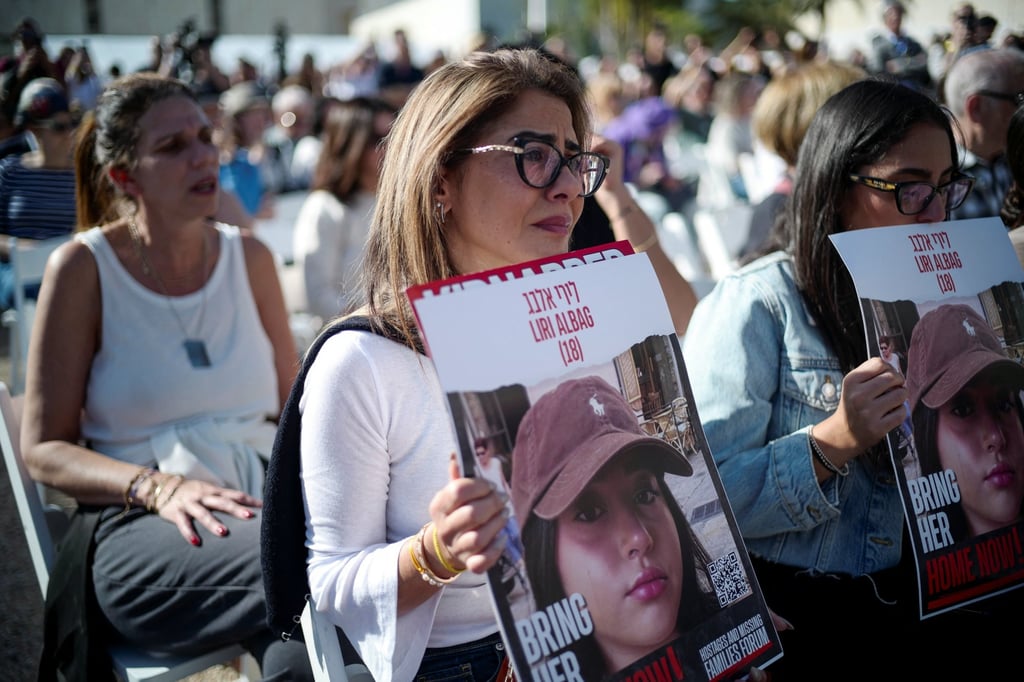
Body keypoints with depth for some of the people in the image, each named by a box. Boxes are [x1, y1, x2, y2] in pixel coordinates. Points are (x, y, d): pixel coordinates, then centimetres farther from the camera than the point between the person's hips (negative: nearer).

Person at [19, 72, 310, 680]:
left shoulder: (249, 257, 13)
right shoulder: (83, 268, 1)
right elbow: (44, 448, 0)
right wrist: (160, 487, -17)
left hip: (263, 503, 4)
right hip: (136, 526, -3)